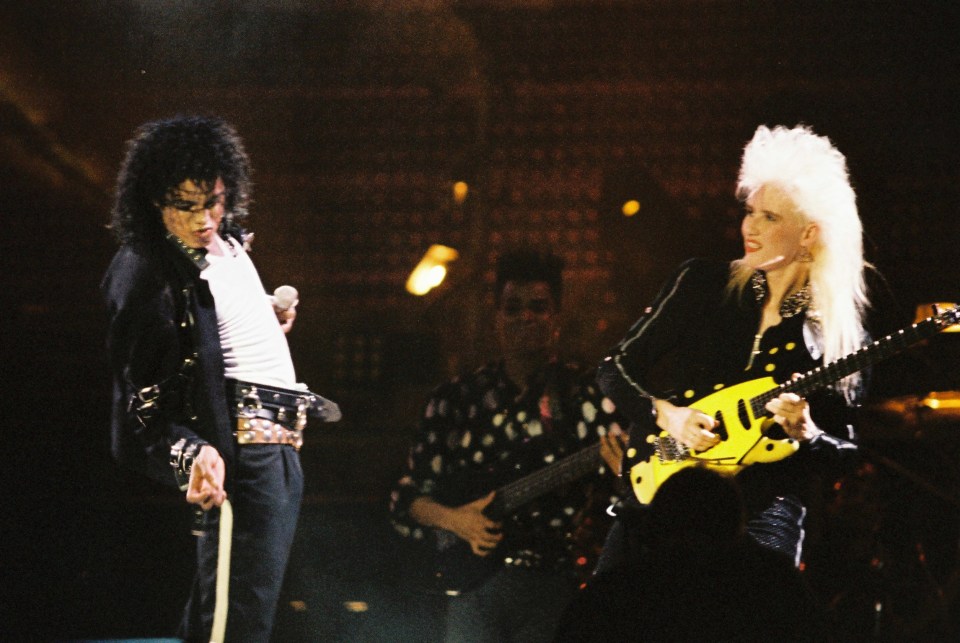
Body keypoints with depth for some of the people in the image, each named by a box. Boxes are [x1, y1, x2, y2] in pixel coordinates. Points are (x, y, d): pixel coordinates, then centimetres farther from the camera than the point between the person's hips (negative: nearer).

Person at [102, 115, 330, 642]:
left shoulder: (228, 241, 10)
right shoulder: (150, 277, -16)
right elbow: (146, 401, -17)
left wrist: (271, 317, 19)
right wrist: (193, 454, -31)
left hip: (281, 451, 9)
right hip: (241, 451, -9)